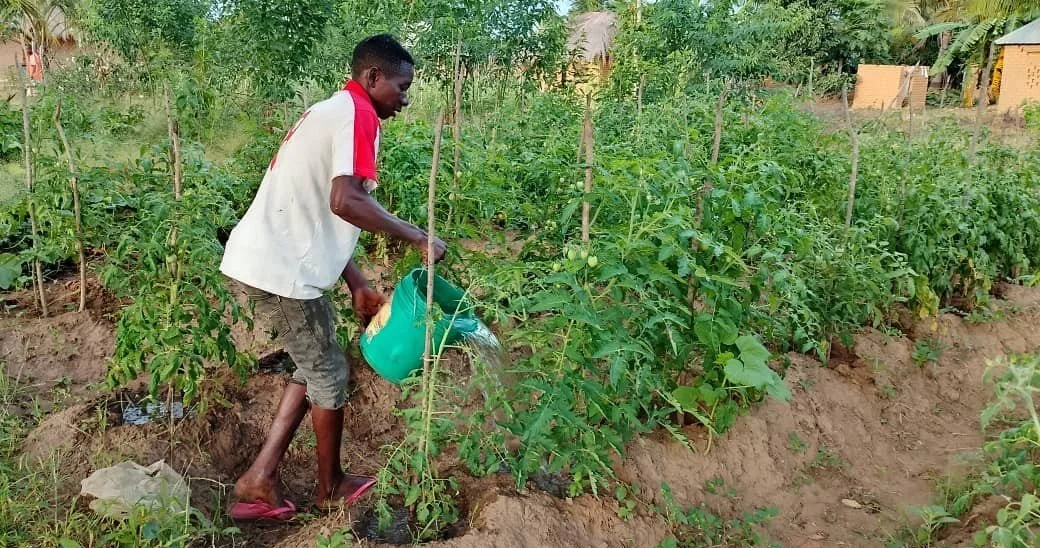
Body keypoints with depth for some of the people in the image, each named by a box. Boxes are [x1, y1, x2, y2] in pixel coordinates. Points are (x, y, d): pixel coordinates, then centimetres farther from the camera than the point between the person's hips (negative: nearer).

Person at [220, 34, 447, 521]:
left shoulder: (330, 112, 20)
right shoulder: (358, 114, -10)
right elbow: (344, 203, -26)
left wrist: (358, 288, 18)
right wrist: (417, 237, -16)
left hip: (261, 260, 9)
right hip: (280, 269, -9)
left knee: (314, 368, 20)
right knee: (330, 374, 8)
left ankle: (259, 479, 21)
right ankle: (331, 488, 27)